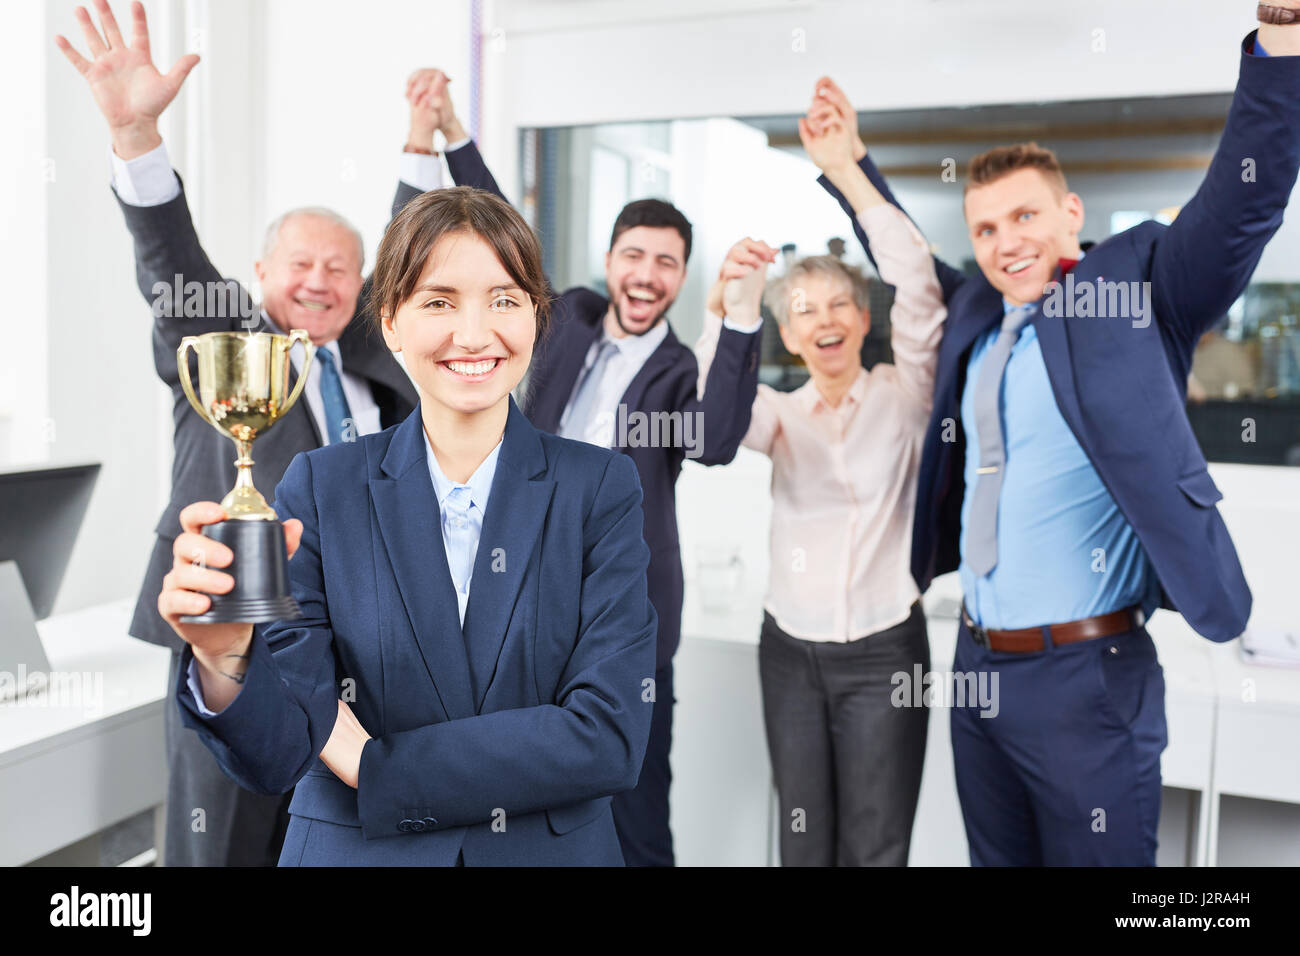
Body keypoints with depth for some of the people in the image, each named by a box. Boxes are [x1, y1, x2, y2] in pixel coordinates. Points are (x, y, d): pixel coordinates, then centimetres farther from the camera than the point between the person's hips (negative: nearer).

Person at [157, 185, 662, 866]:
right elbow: (277, 756, -13)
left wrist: (375, 762, -14)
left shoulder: (602, 488, -9)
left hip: (553, 849, 0)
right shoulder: (319, 488, -7)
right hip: (350, 850, 0)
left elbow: (610, 736, -16)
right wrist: (227, 658, -33)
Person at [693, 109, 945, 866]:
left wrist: (848, 170, -21)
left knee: (876, 849, 2)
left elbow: (919, 285, -16)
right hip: (792, 651, 3)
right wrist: (723, 308, -31)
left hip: (884, 651, -2)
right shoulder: (782, 413, 6)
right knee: (804, 842, 10)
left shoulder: (901, 396, -1)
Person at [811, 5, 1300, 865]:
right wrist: (849, 163, 25)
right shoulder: (972, 312, 10)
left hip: (1089, 673, -6)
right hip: (979, 666, 6)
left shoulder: (1135, 287, -5)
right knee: (999, 857, 19)